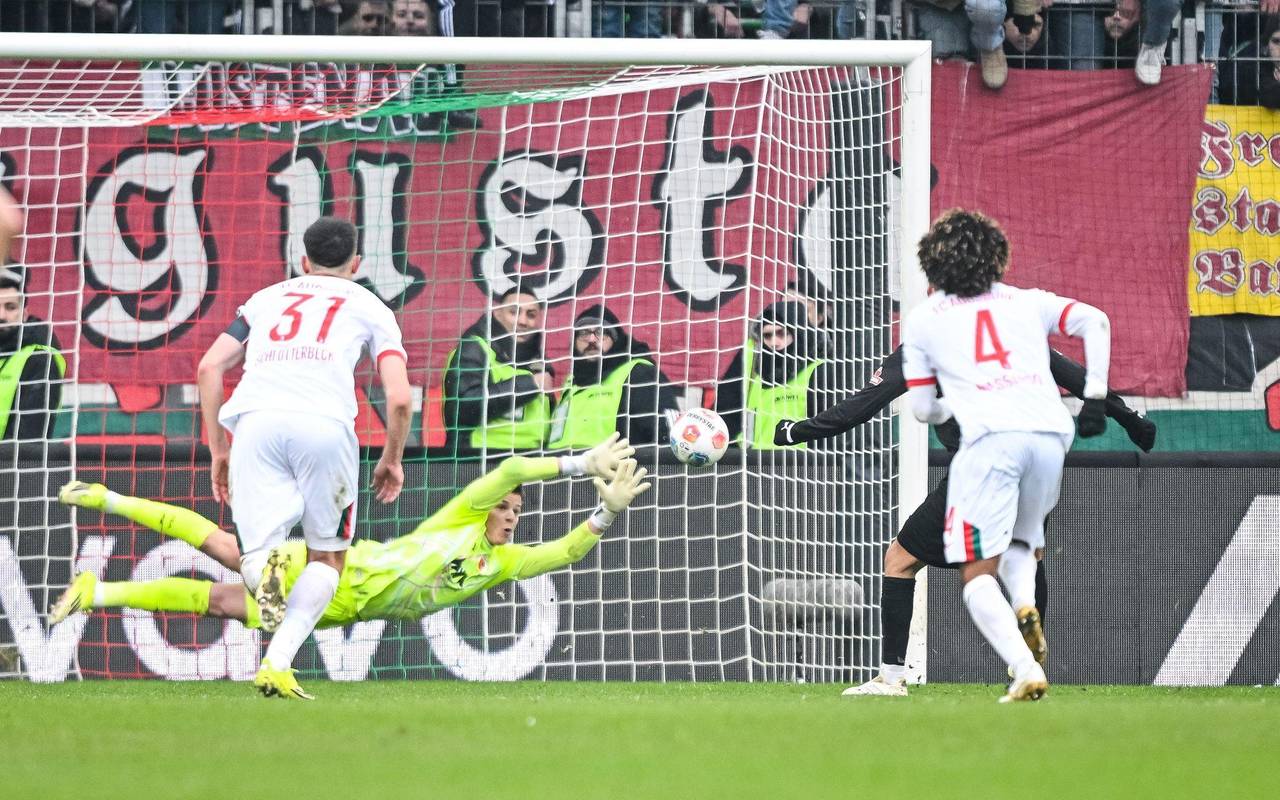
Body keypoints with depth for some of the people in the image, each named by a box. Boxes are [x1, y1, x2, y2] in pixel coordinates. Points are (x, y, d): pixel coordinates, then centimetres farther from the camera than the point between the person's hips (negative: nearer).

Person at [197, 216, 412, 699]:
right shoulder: (369, 307, 24)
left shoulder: (267, 298, 31)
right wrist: (392, 459, 28)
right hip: (324, 422, -1)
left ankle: (266, 569, -39)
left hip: (256, 419, 1)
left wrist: (218, 451, 26)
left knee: (256, 551, 2)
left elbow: (210, 368, 21)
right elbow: (399, 399, 12)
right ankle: (278, 663, -9)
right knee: (327, 557, 13)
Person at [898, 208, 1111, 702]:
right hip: (1050, 431, 3)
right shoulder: (1026, 302, 22)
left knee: (978, 575, -1)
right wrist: (1095, 397, 13)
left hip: (988, 437, -3)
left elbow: (922, 409, 19)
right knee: (1019, 544, 26)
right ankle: (1025, 607, -7)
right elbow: (1094, 322, 9)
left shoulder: (922, 319, 18)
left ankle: (1026, 669, -23)